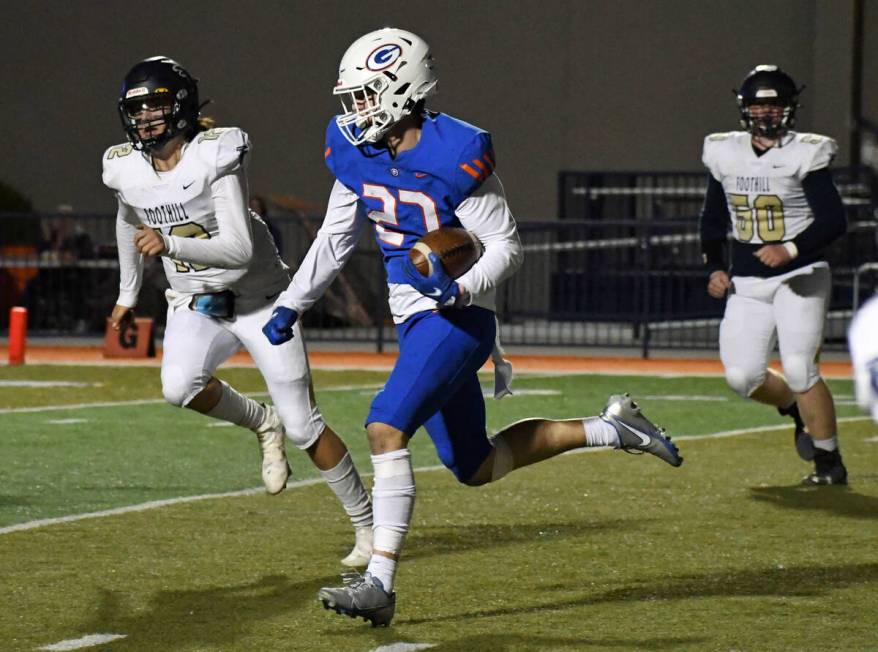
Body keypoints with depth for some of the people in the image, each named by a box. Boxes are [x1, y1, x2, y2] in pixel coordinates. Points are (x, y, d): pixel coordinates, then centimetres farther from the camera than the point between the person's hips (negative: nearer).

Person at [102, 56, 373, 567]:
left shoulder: (216, 156, -23)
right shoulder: (126, 169, -5)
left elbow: (240, 251, -30)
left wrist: (170, 244, -42)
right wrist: (128, 293, 27)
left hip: (258, 299, -4)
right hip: (195, 305, 4)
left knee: (303, 426, -3)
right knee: (179, 387, -28)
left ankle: (369, 525, 15)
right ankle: (262, 423, 4)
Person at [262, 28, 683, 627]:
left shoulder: (454, 158, -20)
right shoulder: (357, 153, 1)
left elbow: (506, 247, -13)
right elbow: (336, 238, 14)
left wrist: (459, 289, -29)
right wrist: (292, 305, 12)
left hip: (459, 317, -8)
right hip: (414, 319, 8)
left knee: (386, 427, -24)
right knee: (477, 468, 14)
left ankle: (379, 584, -23)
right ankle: (611, 429, 30)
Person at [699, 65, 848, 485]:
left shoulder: (805, 155, -9)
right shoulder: (725, 155, 6)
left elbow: (834, 221, -13)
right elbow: (712, 221, 17)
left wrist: (791, 249, -26)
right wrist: (715, 269, 5)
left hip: (800, 276, -5)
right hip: (747, 282, 5)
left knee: (799, 368, -18)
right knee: (742, 376, -6)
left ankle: (830, 463, -2)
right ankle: (797, 410, 27)